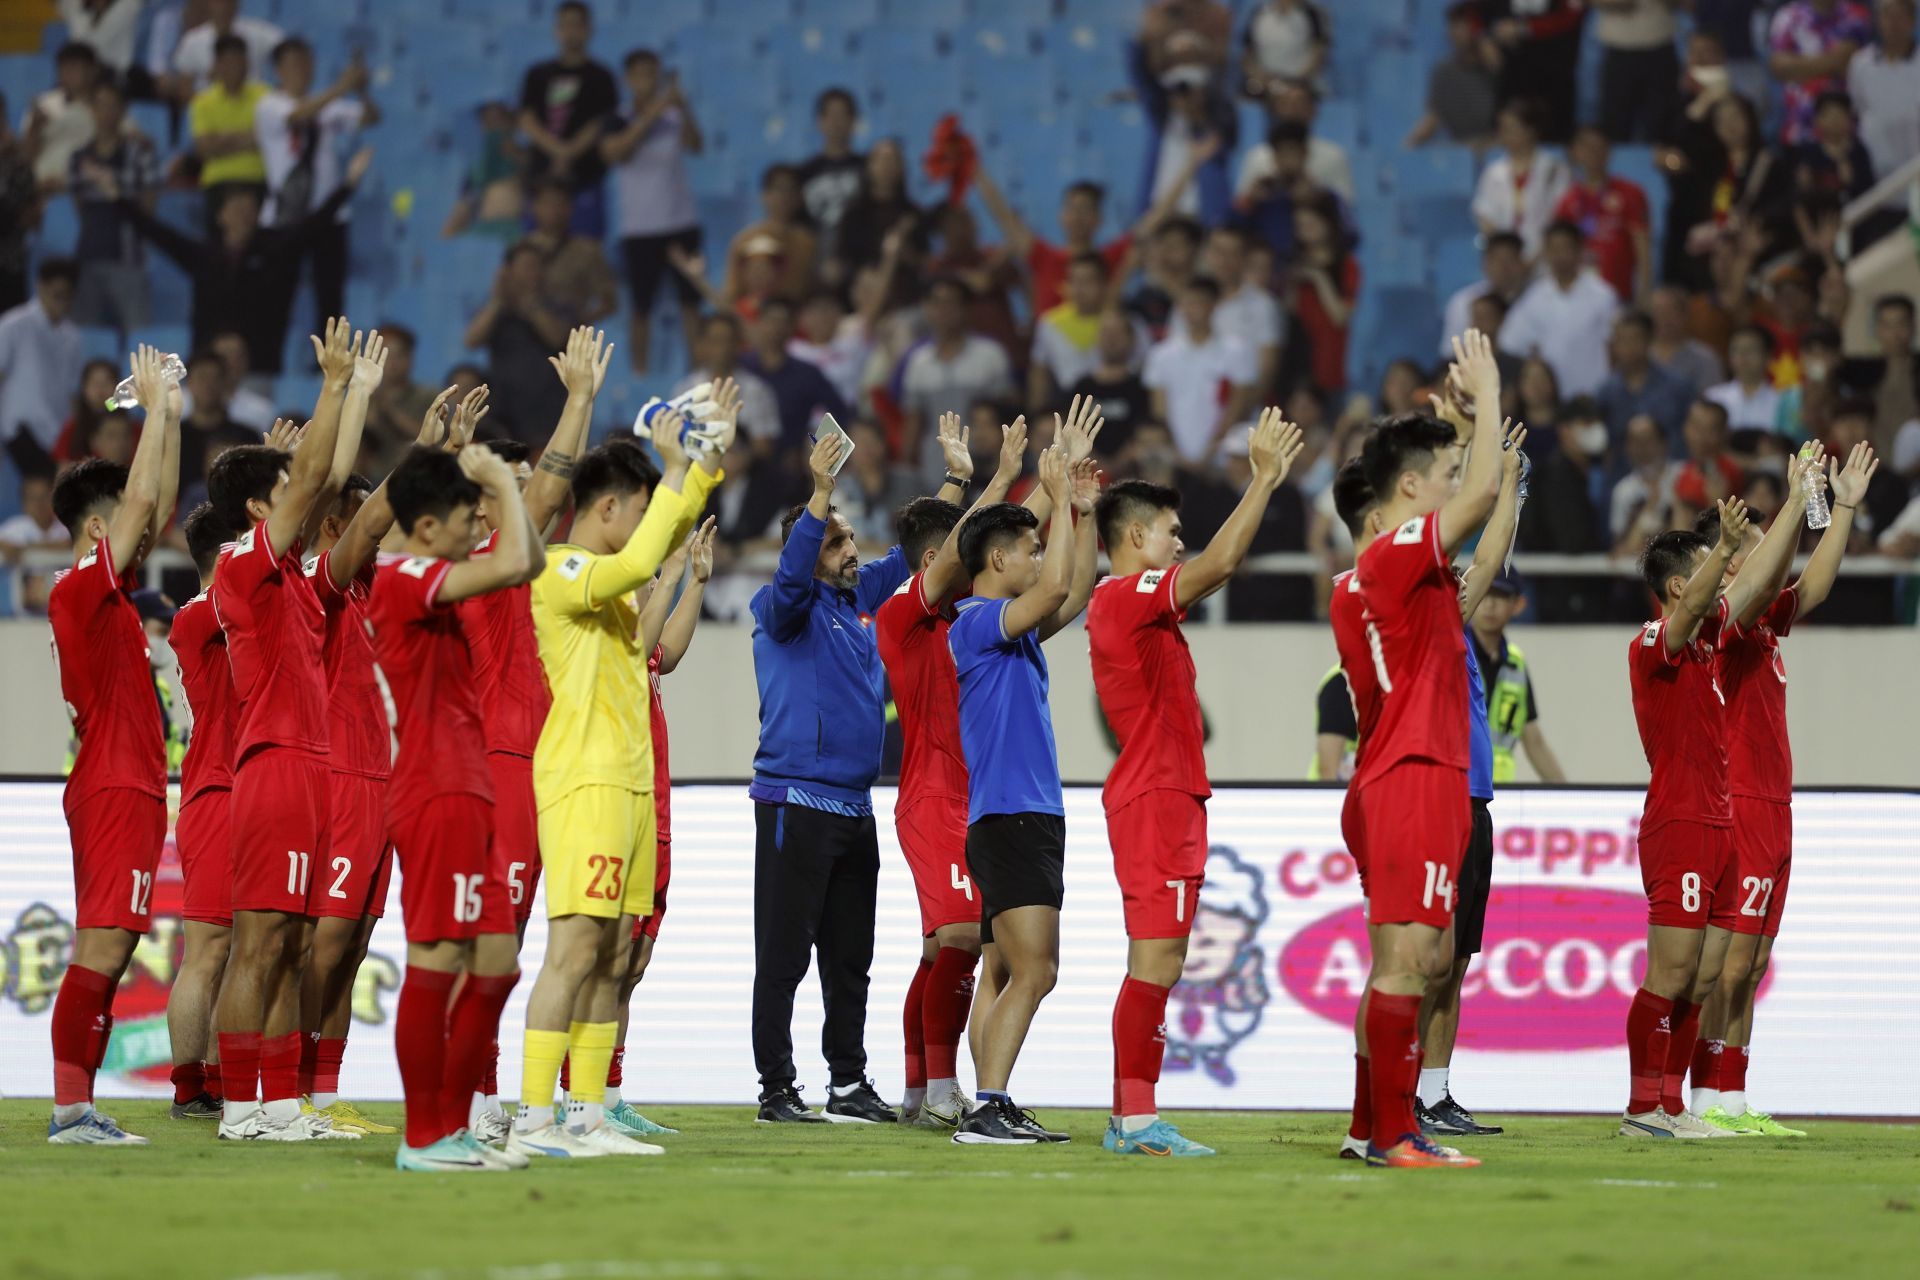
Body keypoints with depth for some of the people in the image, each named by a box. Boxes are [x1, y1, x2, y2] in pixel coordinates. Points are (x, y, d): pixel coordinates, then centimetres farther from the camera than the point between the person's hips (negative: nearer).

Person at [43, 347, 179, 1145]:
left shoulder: (107, 592, 15)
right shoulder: (83, 589, -11)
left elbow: (158, 510, 24)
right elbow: (144, 501, -15)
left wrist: (169, 417, 19)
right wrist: (156, 407, -6)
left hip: (127, 788, 10)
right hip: (116, 789, -10)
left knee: (105, 952, 8)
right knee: (101, 950, -13)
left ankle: (76, 1108, 9)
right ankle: (71, 1108, -17)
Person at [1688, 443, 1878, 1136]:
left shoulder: (1766, 626, 15)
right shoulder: (1726, 624, -11)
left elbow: (1811, 585, 24)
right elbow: (1756, 584, -28)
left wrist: (1844, 508, 20)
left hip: (1769, 812, 10)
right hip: (1737, 811, -10)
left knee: (1749, 965, 9)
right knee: (1726, 963, -11)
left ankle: (1730, 1102, 10)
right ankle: (1707, 1102, -11)